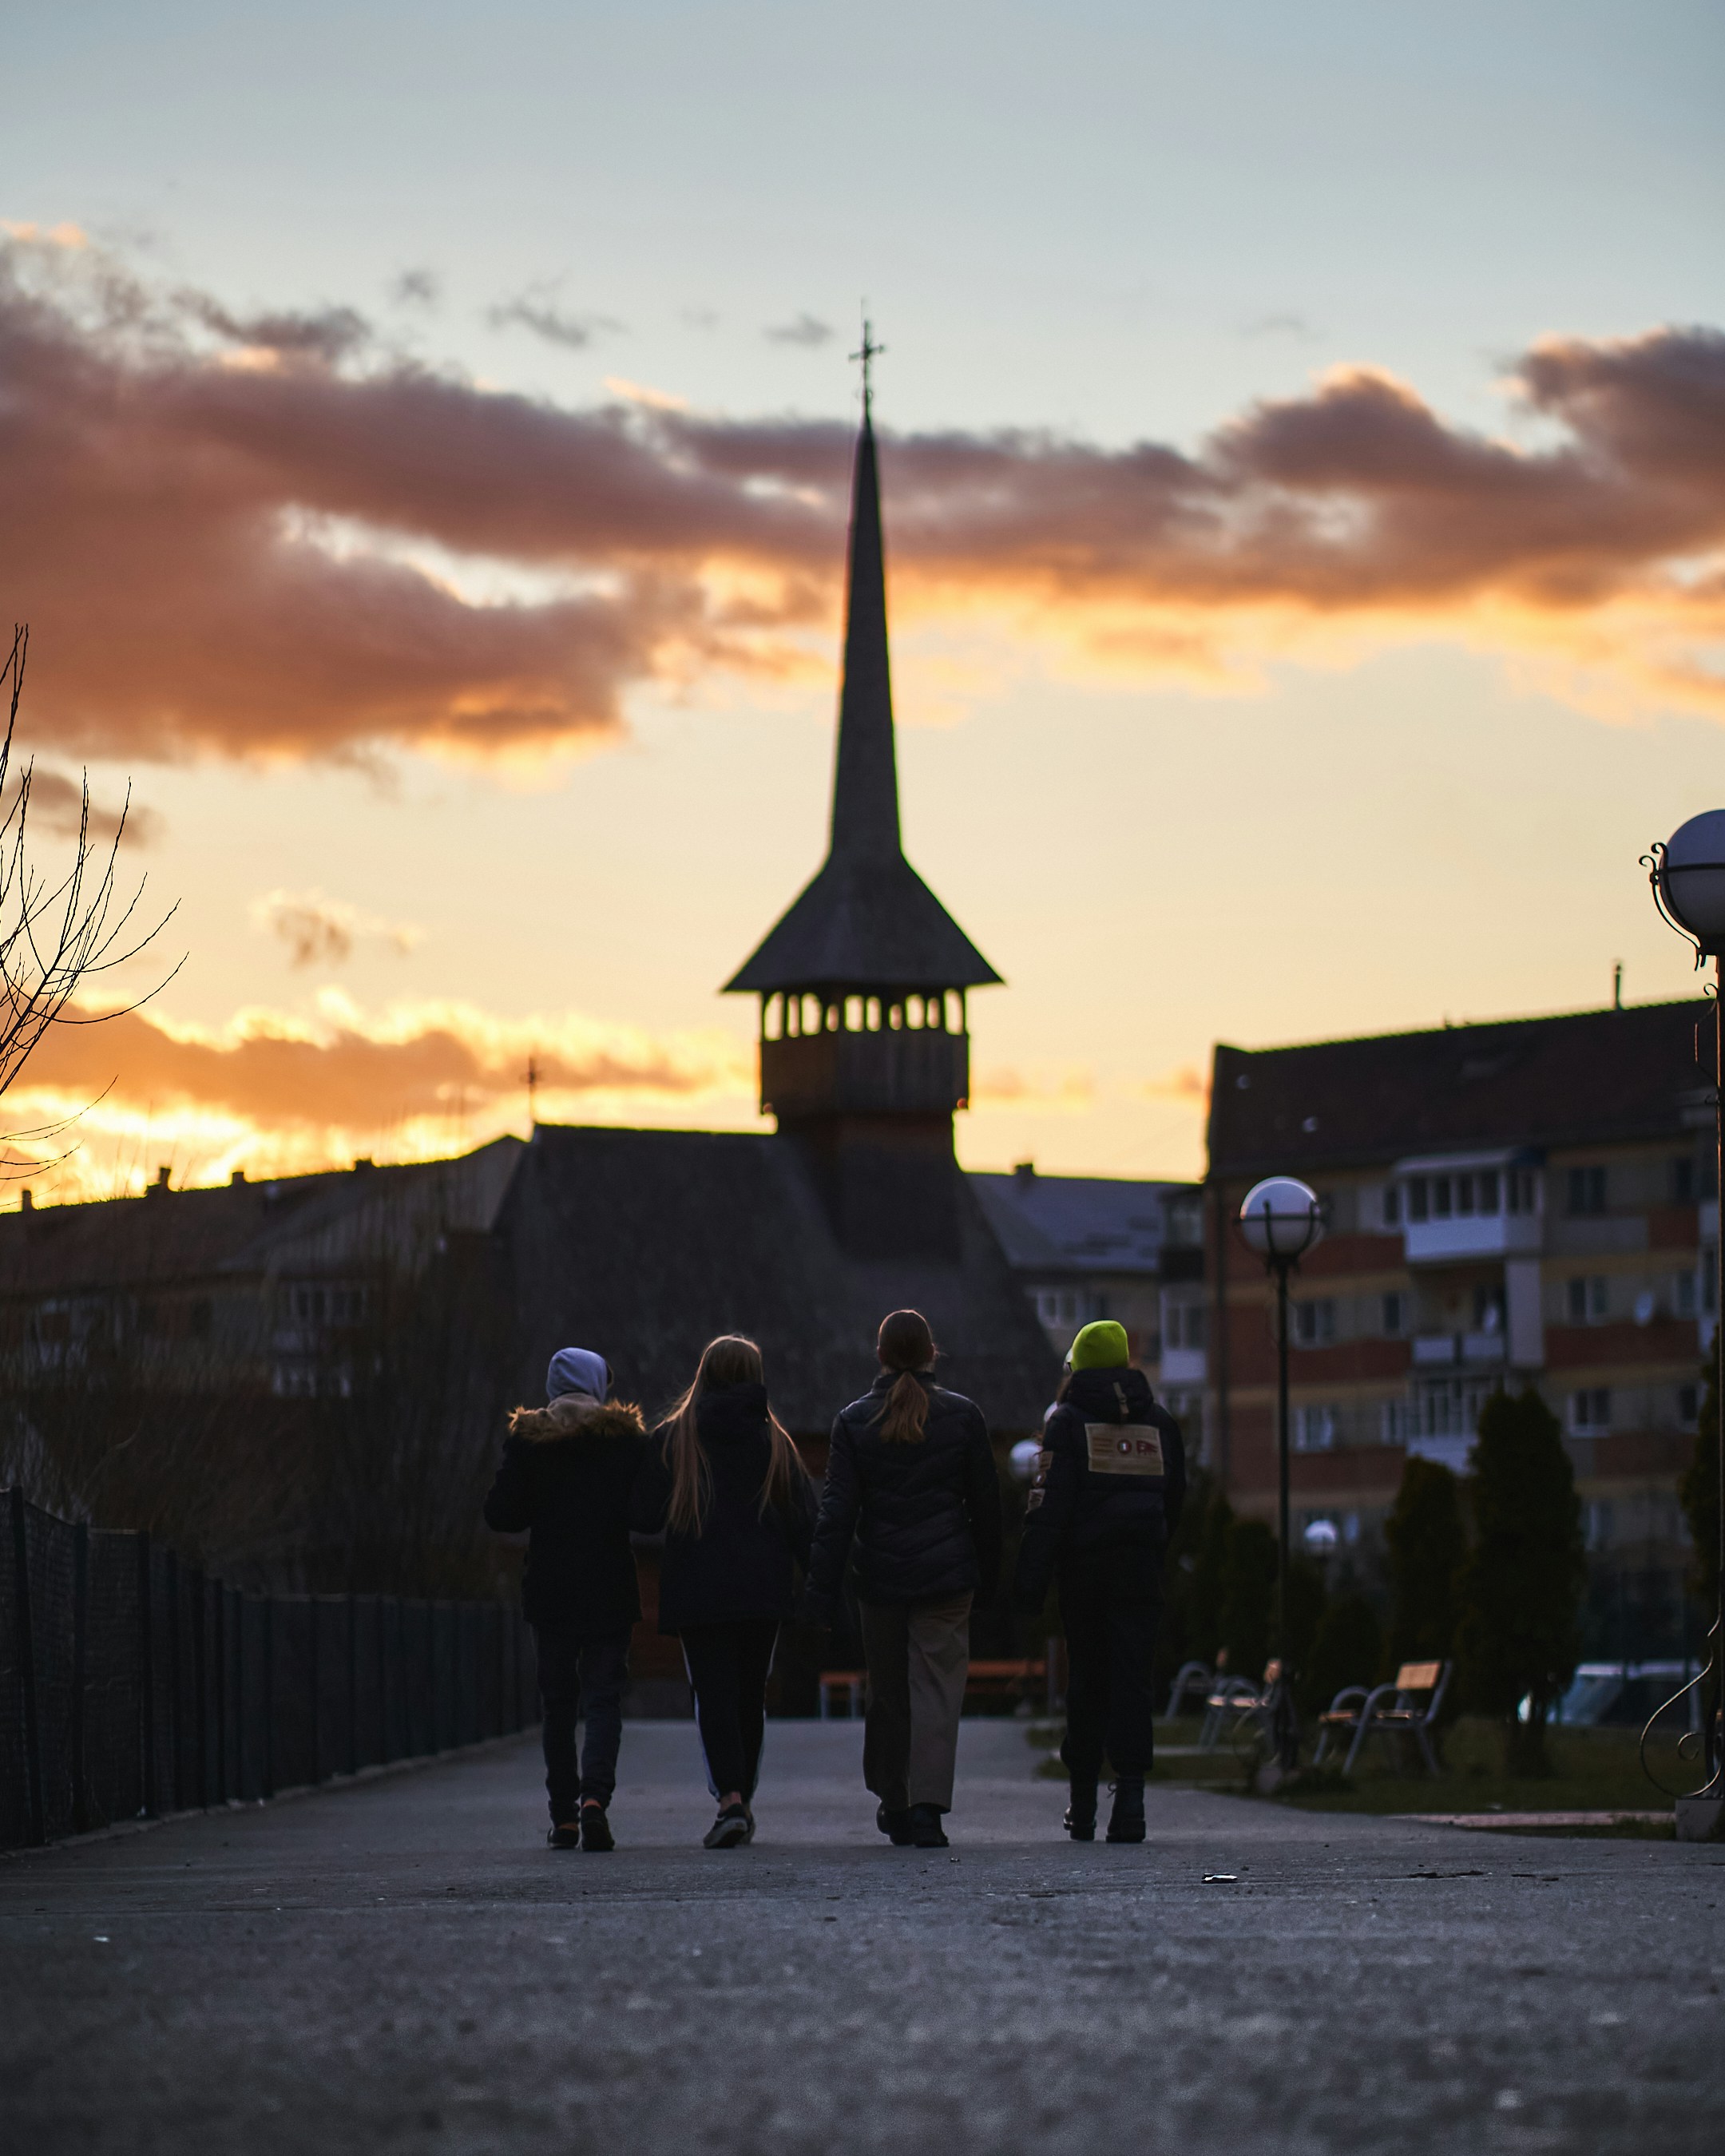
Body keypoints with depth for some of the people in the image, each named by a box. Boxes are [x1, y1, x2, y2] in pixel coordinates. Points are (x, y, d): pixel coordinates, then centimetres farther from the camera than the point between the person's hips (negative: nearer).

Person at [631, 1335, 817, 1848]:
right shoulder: (774, 1440, 3)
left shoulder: (674, 1438, -2)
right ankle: (743, 1801, 19)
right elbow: (805, 1521, 0)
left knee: (713, 1694, -4)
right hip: (763, 1589, 2)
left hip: (697, 1589, -2)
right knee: (751, 1694, 14)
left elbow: (644, 1517, -4)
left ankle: (730, 1798, -22)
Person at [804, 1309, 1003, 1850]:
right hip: (947, 1574, -1)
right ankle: (928, 1807, -15)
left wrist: (823, 1590, -3)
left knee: (887, 1692, 14)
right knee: (937, 1688, -2)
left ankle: (894, 1806, 24)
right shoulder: (962, 1415, 0)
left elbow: (837, 1510, -3)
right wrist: (988, 1575, 15)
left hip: (881, 1577, 1)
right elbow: (985, 1502, 5)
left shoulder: (855, 1420, -1)